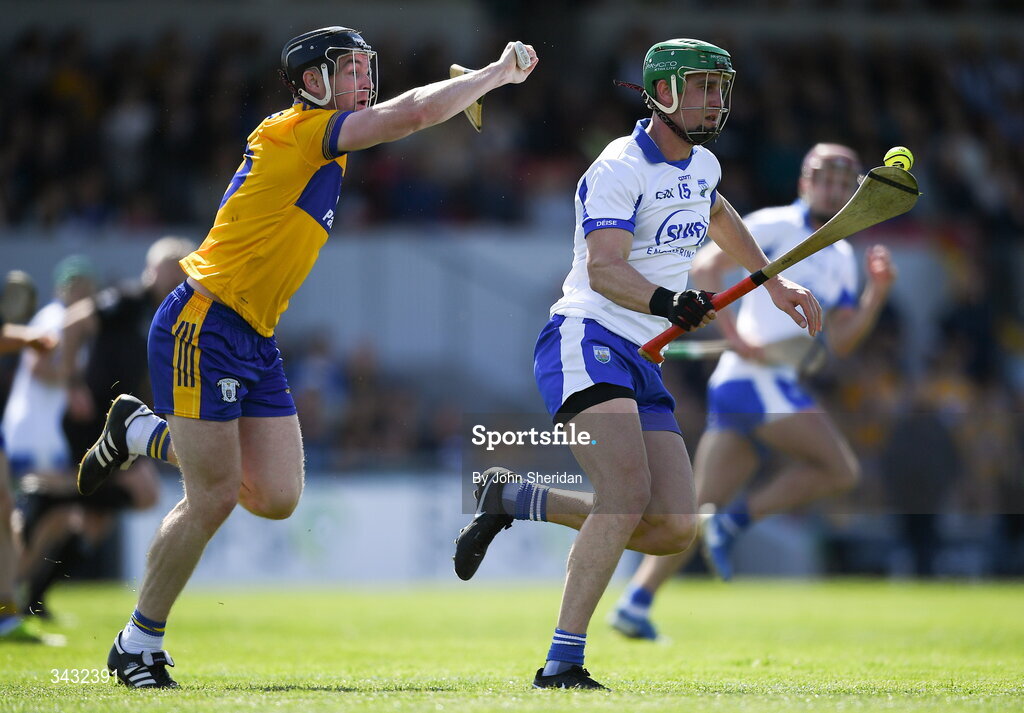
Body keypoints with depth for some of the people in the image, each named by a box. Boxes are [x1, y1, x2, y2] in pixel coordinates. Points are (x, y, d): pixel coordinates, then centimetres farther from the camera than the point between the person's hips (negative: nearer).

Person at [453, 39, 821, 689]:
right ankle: (563, 661, -30)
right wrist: (665, 301, -42)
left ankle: (516, 500, 11)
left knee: (675, 529, -7)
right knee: (628, 488, -30)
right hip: (587, 341, -8)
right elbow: (603, 269, -25)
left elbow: (720, 217, 41)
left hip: (643, 365, 8)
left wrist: (774, 282, 43)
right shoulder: (621, 168, -11)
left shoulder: (703, 166, 16)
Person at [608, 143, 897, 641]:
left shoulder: (842, 260, 22)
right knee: (840, 470, -11)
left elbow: (841, 342, 14)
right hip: (755, 376, -8)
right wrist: (733, 334, -16)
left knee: (701, 507, 2)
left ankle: (635, 603, -1)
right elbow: (706, 267, -8)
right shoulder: (777, 226, -1)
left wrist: (877, 292, 0)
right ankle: (733, 522, -8)